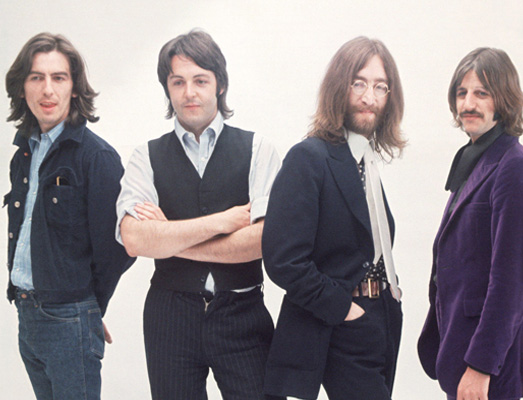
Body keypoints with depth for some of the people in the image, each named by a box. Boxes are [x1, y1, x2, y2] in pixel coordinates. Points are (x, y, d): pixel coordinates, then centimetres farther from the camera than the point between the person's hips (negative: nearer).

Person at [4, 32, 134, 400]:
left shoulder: (97, 156, -14)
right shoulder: (25, 152, 10)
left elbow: (115, 248, -14)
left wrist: (90, 310, -3)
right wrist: (24, 300, 9)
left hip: (70, 320, -7)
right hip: (26, 315, 7)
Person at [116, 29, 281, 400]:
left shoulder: (257, 150, 1)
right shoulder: (147, 158, 4)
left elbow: (265, 240, -12)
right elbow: (135, 239, -12)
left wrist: (171, 238, -7)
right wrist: (222, 220, -12)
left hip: (242, 314, -1)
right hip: (170, 315, 1)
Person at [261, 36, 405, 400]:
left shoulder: (367, 161, 14)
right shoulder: (309, 158, -12)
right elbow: (283, 258, -20)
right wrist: (341, 308, -15)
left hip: (378, 325, 8)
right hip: (339, 338, -8)